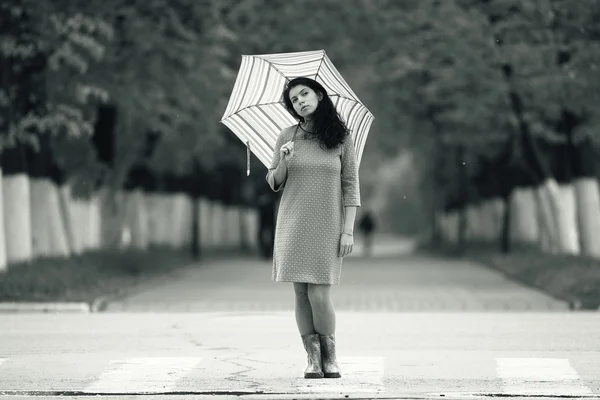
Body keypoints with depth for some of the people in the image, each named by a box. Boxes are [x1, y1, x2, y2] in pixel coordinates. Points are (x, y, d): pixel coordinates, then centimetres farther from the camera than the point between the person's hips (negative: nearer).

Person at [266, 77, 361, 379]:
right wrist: (283, 163, -10)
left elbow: (350, 185, 0)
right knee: (301, 294, -1)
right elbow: (273, 183, 12)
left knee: (319, 294, -9)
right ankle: (312, 358, 5)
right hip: (293, 225, 2)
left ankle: (330, 357, 7)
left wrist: (348, 230, -6)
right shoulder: (287, 137, 7)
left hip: (326, 226, -2)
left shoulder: (341, 138, 1)